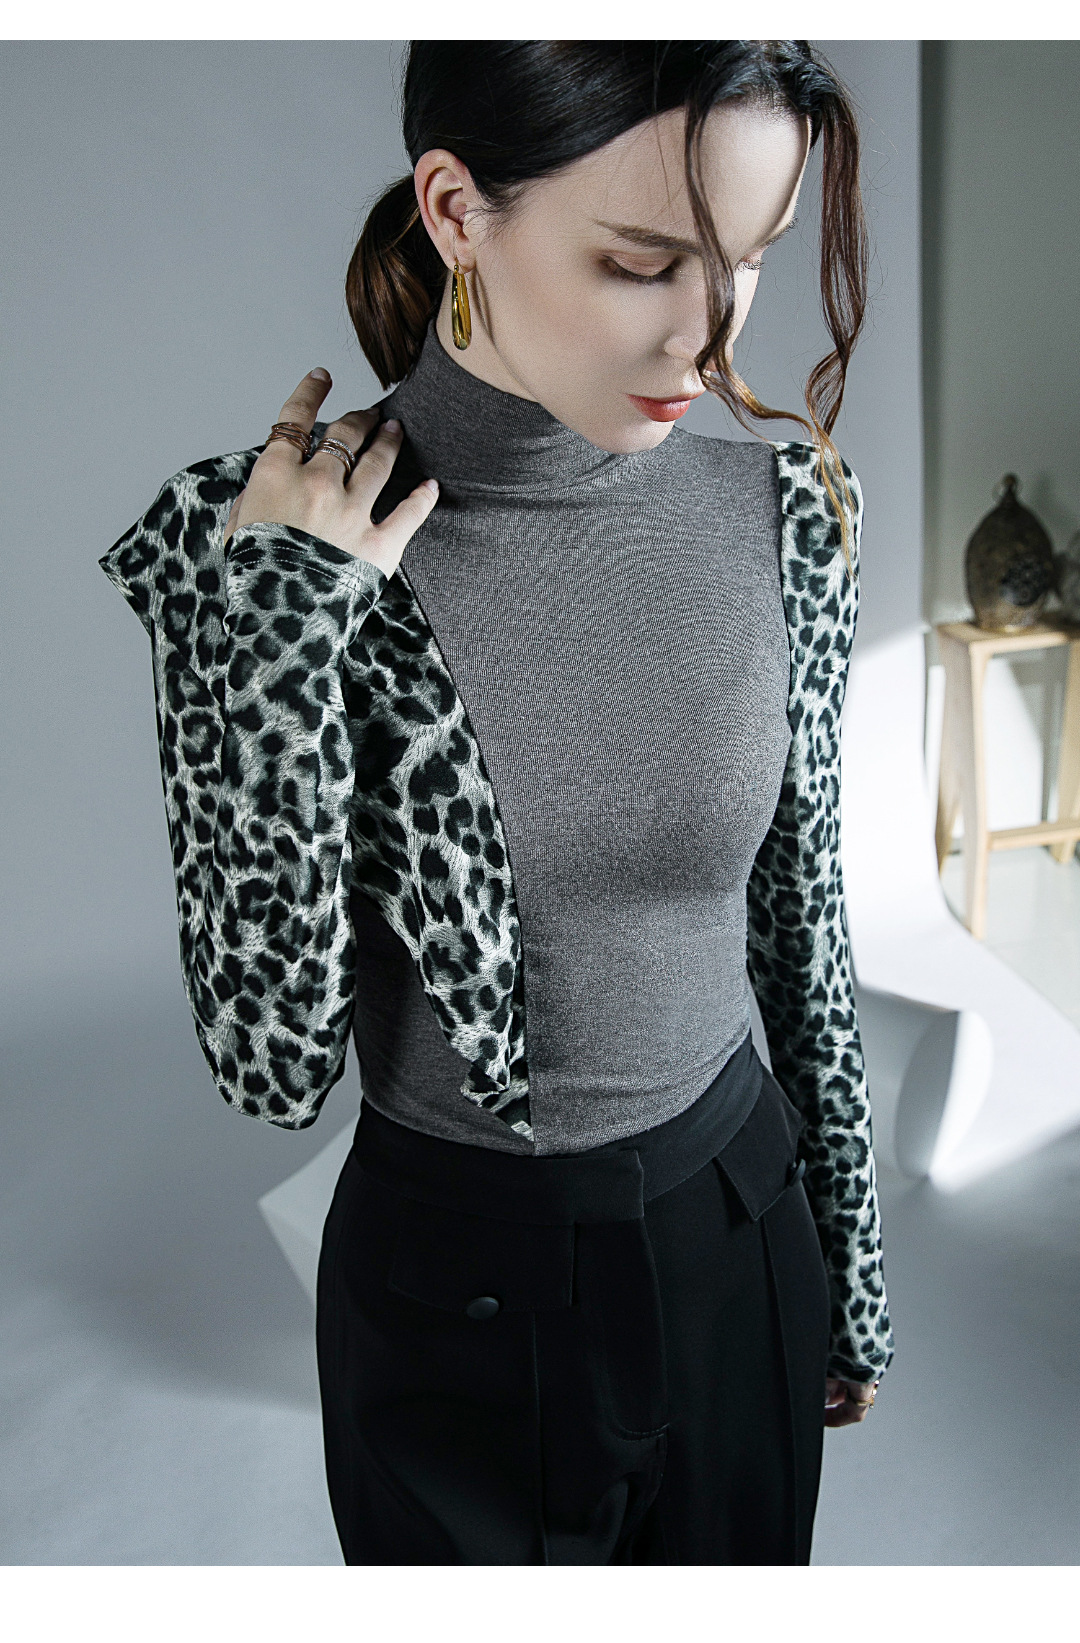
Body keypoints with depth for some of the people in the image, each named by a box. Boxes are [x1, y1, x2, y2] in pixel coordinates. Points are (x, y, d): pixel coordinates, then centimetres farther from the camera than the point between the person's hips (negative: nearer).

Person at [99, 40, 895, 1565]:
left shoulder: (783, 511, -10)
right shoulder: (250, 542, -18)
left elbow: (804, 920, 0)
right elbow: (275, 1064, -19)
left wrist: (850, 1266, 9)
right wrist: (279, 636, -29)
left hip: (737, 1238, 3)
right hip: (452, 1284, -2)